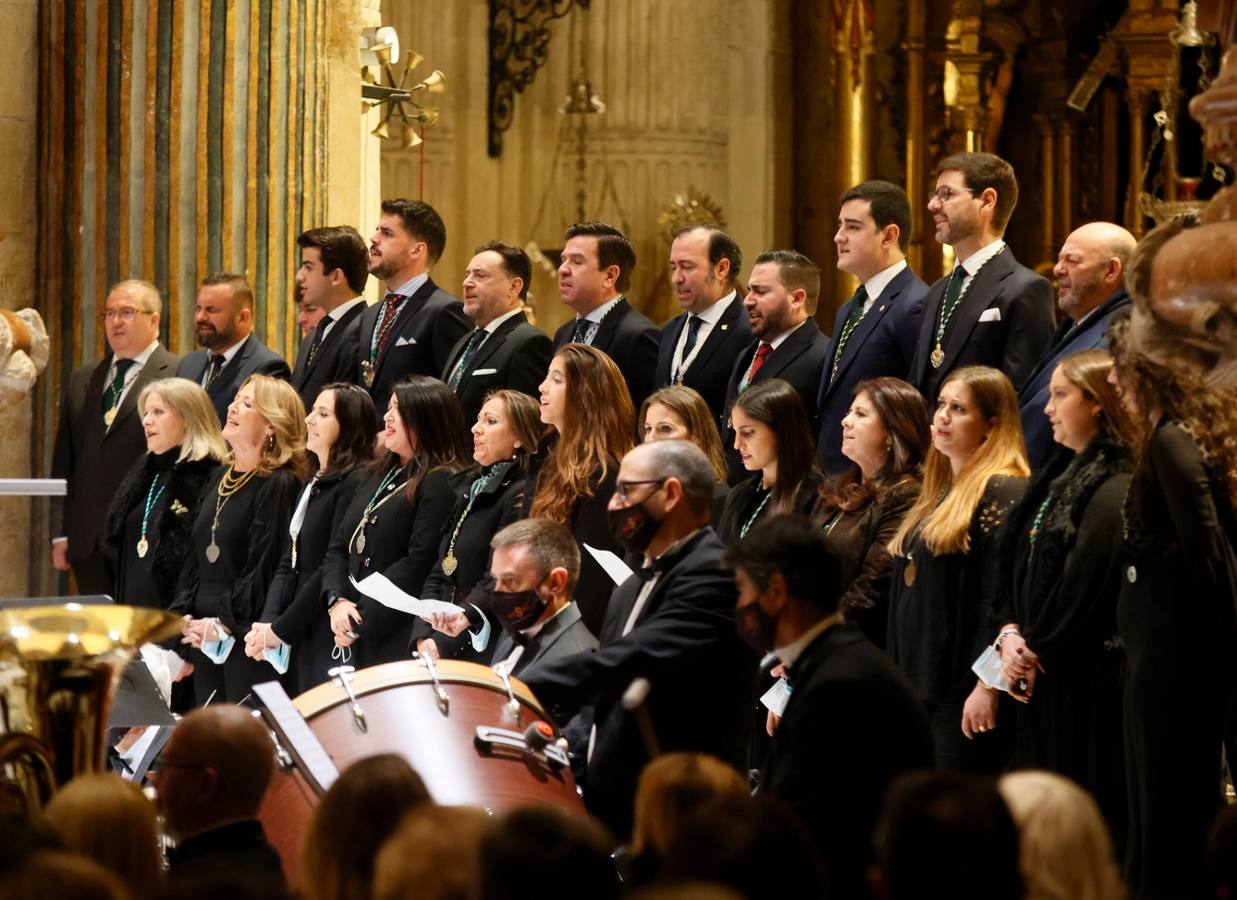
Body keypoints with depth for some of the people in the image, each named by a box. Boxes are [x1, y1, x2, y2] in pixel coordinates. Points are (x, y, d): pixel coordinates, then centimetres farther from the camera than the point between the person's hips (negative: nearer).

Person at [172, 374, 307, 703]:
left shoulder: (279, 485, -9)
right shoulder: (220, 478, 16)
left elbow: (264, 566, -15)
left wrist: (225, 624, -17)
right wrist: (183, 614, 5)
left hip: (247, 633, -8)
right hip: (203, 636, 8)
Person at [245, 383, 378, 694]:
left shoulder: (354, 484, -11)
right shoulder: (314, 485, 17)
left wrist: (279, 630, -12)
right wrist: (266, 621, 0)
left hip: (329, 642, -9)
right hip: (298, 643, 9)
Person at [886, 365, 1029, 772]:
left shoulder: (1002, 493, -10)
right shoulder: (941, 492, 19)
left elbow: (1002, 598, -18)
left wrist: (987, 687, -22)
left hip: (961, 695, -9)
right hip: (918, 690, 9)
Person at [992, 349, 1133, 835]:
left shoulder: (1115, 491, -14)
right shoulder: (1061, 478, 17)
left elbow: (1084, 590, -17)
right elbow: (1019, 570, 17)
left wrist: (1036, 653, -7)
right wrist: (1010, 633, 0)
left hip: (1088, 686, -9)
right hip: (1039, 680, 9)